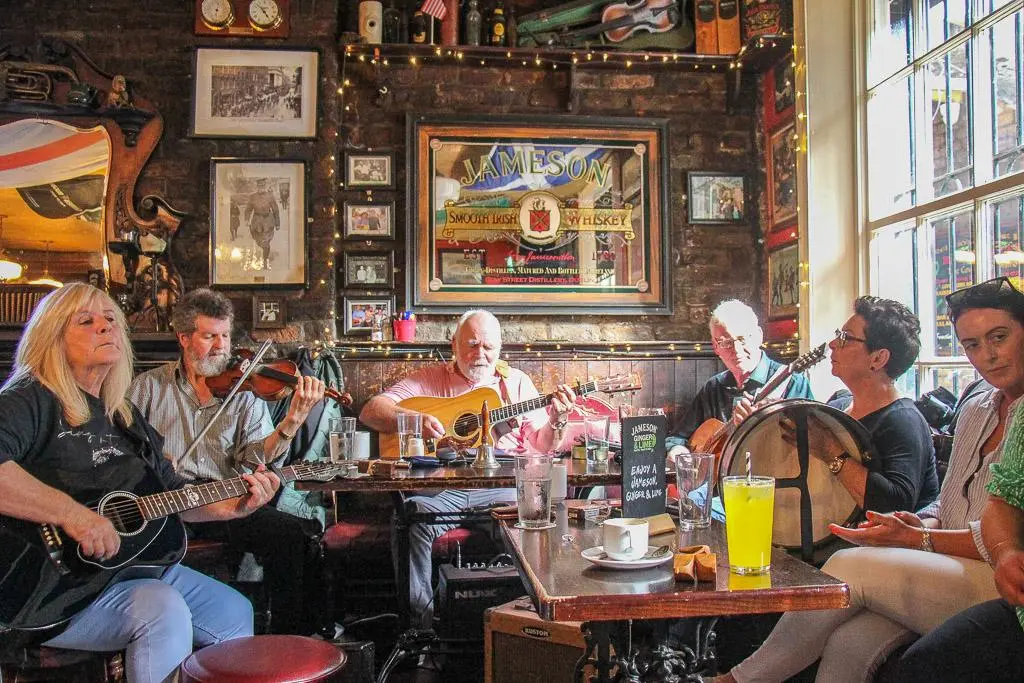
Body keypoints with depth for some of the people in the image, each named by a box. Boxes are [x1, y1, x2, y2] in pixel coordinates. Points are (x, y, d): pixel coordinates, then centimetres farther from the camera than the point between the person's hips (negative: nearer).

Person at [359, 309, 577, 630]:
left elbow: (541, 446, 15)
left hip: (500, 486, 1)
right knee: (411, 522, -31)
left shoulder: (515, 381, 17)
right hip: (441, 488, 0)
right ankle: (423, 621, -16)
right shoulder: (430, 379, 12)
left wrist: (557, 420, -5)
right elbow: (370, 411, 3)